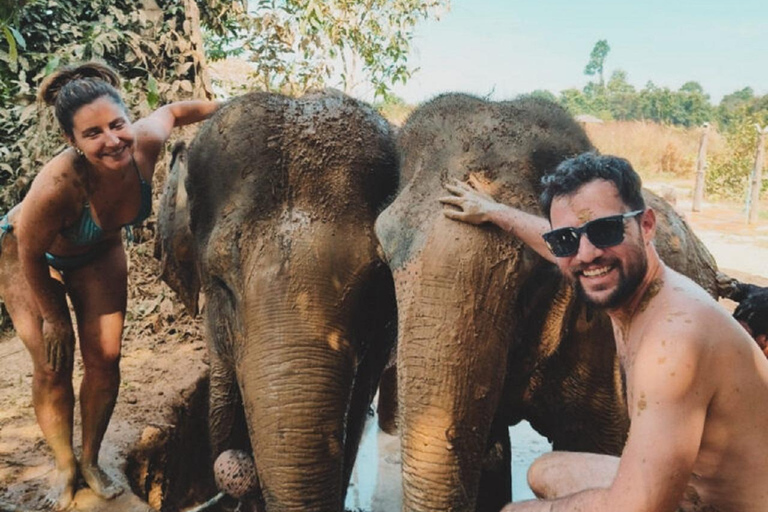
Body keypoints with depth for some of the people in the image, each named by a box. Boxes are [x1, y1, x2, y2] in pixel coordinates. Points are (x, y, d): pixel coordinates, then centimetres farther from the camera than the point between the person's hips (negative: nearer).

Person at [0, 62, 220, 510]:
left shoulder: (145, 142, -33)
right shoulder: (57, 185, -43)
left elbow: (174, 110, -8)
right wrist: (52, 318, -12)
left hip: (98, 254, 4)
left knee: (105, 359, 2)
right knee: (53, 367, -2)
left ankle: (91, 461, 24)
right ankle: (64, 466, 23)